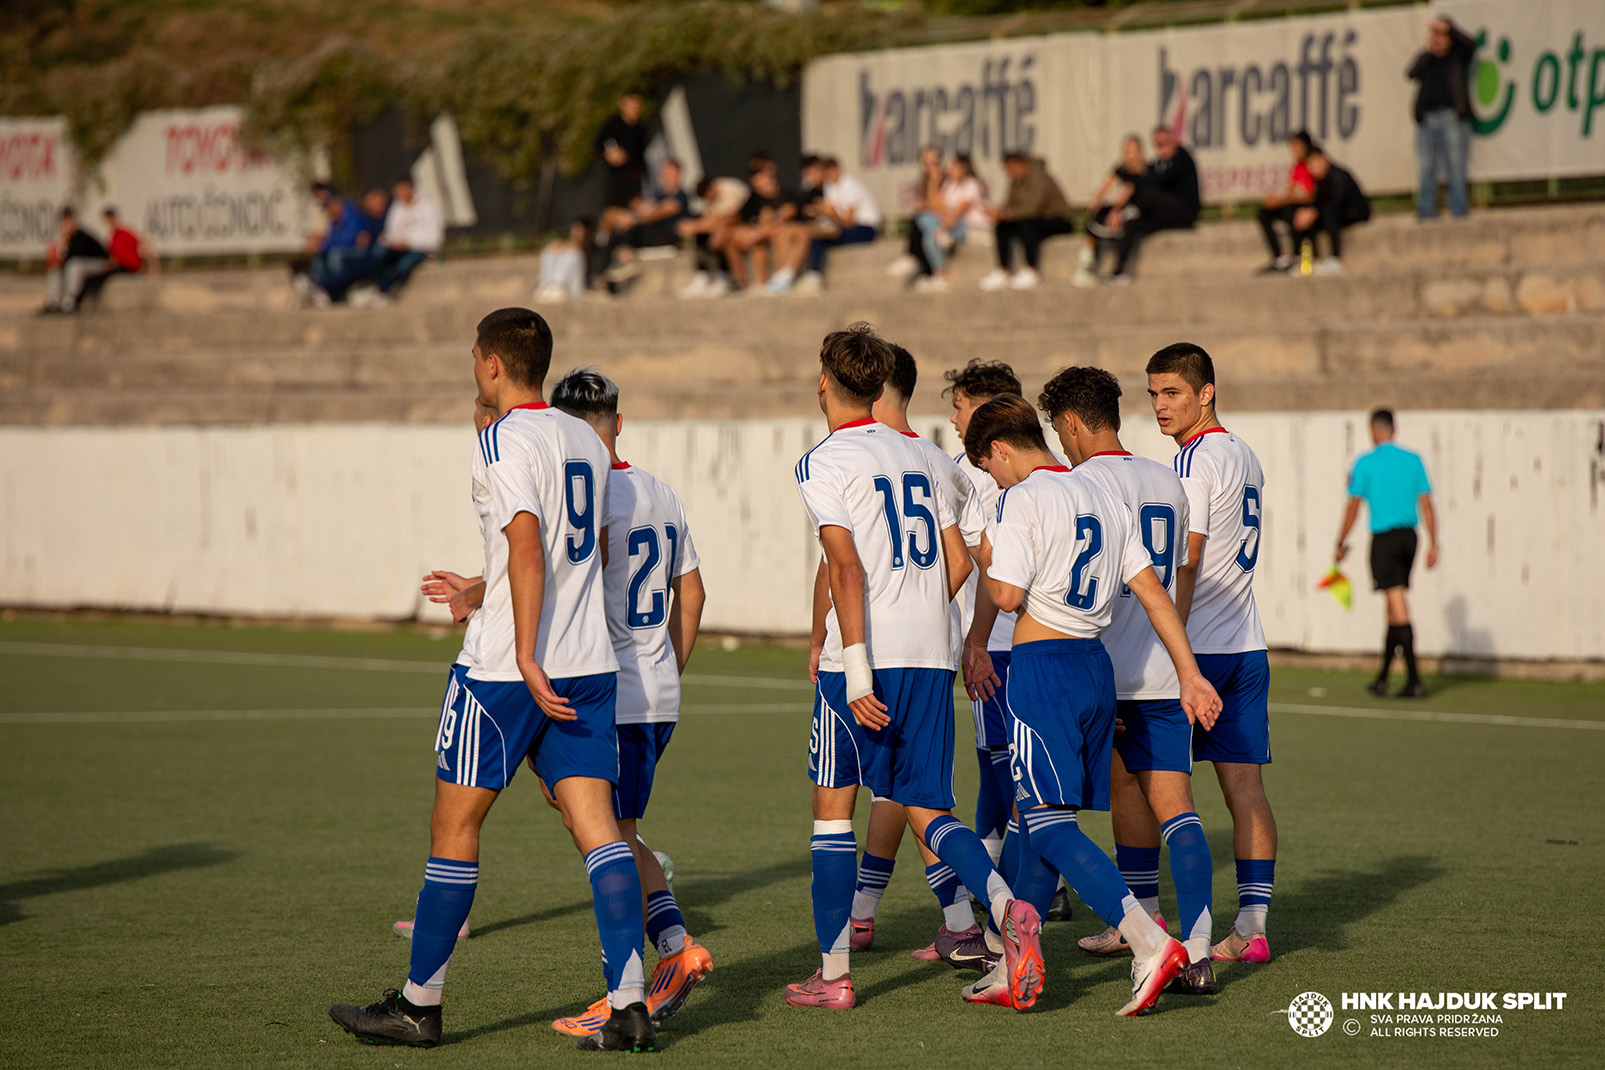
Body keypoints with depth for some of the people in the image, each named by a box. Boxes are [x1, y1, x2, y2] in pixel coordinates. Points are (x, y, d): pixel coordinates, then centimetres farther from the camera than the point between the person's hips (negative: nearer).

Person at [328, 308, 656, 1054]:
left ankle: (419, 1005, 12)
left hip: (503, 667, -7)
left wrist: (526, 658, -24)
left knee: (454, 824, 4)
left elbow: (528, 549, -21)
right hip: (590, 662, 7)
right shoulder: (586, 441, 14)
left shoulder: (505, 441, -10)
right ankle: (629, 1005, -10)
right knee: (597, 827, 0)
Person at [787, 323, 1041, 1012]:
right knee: (925, 811, 8)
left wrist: (854, 663, -19)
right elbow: (958, 562, 15)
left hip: (863, 660, -5)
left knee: (833, 803, 8)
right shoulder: (917, 457, 15)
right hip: (932, 659, 5)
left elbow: (846, 567, -15)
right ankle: (1007, 908, -18)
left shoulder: (822, 464, -5)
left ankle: (833, 973, 7)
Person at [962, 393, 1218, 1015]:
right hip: (1096, 662, 8)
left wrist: (986, 561, 6)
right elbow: (1154, 593, 12)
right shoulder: (1103, 501, 15)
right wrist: (1189, 673, 10)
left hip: (1043, 665, -8)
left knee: (1049, 824, -11)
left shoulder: (1021, 499, -8)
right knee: (1041, 817, 15)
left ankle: (1151, 945, -24)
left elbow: (1007, 595, -15)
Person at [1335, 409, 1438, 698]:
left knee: (1399, 606, -8)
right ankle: (1382, 679, 21)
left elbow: (1353, 508, -5)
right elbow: (1426, 504, 3)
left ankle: (1415, 681, -14)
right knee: (1393, 609, 14)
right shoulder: (1413, 460, 6)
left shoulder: (1366, 463, -5)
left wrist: (1341, 543, 4)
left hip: (1384, 538, -5)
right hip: (1409, 537, 5)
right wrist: (1433, 545, 5)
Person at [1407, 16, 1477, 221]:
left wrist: (1447, 27, -11)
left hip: (1452, 117, -3)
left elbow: (1470, 43, -10)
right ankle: (1426, 213, 2)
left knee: (1455, 166, -5)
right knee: (1425, 168, -1)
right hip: (1427, 119, 3)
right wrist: (1428, 52, -3)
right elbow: (1411, 73, 1)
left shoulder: (1459, 55, 10)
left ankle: (1459, 211, -4)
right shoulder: (1425, 57, 18)